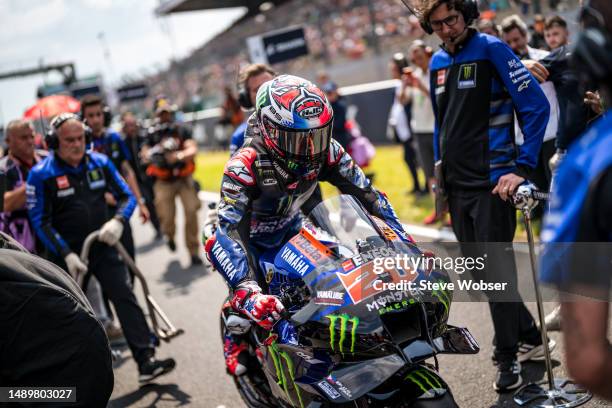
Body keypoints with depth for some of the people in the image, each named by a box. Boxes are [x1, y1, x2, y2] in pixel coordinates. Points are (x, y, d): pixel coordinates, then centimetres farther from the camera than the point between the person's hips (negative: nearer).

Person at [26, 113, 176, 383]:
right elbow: (40, 222, -11)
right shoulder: (41, 174, -11)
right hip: (66, 252, -2)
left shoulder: (100, 163, -1)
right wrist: (67, 255, -18)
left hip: (102, 246, 2)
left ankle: (146, 361, -14)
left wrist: (118, 221, -16)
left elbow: (126, 195, 5)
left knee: (125, 297, -11)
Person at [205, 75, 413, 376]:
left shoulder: (326, 152, -20)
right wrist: (248, 291, -55)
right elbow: (231, 230, -42)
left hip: (290, 229, 5)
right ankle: (234, 340, 10)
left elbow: (367, 194, -13)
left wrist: (404, 242, -23)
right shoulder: (245, 165, -34)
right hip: (250, 237, -5)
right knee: (248, 299, -23)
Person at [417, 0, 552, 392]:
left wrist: (522, 168, -19)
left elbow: (537, 106, -14)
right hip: (457, 184, 7)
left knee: (496, 270, -2)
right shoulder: (438, 63, 10)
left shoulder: (491, 50, -10)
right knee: (479, 270, 14)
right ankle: (529, 337, 30)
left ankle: (508, 356, 13)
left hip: (491, 182, -7)